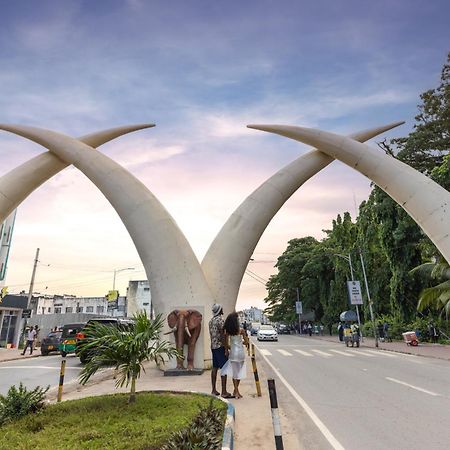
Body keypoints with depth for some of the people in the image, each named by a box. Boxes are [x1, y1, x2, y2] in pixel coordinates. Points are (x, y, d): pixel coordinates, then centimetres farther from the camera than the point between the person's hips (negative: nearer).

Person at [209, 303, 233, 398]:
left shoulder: (211, 320, 13)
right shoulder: (220, 320, -15)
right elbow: (222, 335, -18)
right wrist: (226, 349, -16)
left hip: (213, 346, 9)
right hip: (220, 346, -9)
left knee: (215, 368, 13)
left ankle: (214, 390, 18)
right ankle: (224, 392, -5)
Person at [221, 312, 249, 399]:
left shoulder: (228, 331, -6)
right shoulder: (241, 330, -10)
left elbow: (226, 344, -4)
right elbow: (246, 342, -4)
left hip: (233, 353, 1)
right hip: (241, 352, -1)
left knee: (234, 372, 11)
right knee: (239, 372, 14)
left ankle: (236, 391, 12)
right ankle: (236, 391, 23)